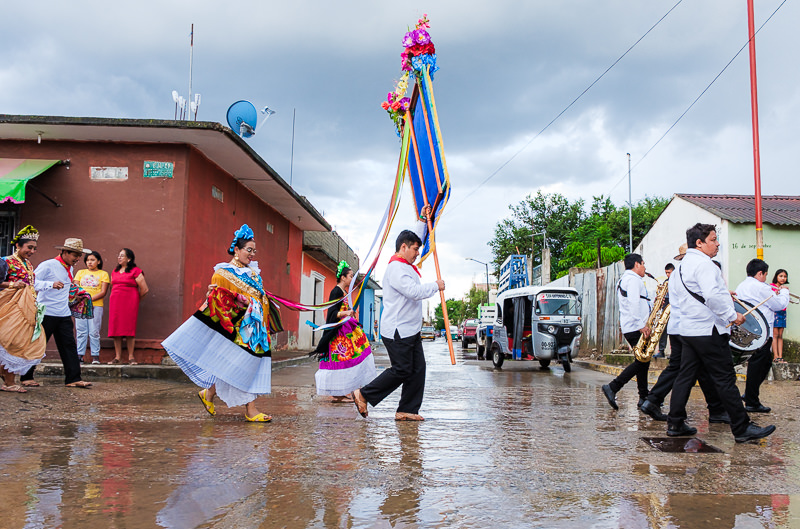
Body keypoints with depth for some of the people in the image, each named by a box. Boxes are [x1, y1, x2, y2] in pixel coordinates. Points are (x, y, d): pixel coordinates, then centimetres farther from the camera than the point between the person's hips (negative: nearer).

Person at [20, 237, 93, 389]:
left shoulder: (69, 268, 14)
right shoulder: (47, 265, -10)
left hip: (64, 314, 7)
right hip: (46, 313, -7)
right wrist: (51, 284, -31)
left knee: (69, 345, 1)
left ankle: (73, 379, 2)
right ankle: (26, 377, 17)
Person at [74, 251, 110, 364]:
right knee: (81, 331, 0)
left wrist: (90, 299, -14)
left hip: (96, 305, -3)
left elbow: (103, 292, -1)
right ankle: (80, 354, 4)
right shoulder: (81, 272, 18)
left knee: (94, 332, -5)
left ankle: (95, 356, -2)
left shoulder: (103, 274, 8)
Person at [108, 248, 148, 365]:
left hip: (129, 303, -5)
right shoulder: (114, 272, 15)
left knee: (129, 328, -6)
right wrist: (114, 300, 18)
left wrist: (135, 300, 7)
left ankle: (131, 357, 0)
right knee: (116, 328, 1)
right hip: (115, 303, 5)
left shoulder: (135, 271, -5)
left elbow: (145, 289, -5)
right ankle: (118, 356, 7)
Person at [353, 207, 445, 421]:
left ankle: (406, 410, 11)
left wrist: (423, 219, 27)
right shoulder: (396, 268, -17)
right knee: (401, 370, -5)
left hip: (410, 330, 10)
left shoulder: (405, 264, 15)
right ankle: (363, 395, 6)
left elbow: (415, 238, 32)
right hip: (398, 332, -10)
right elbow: (415, 291, -26)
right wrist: (436, 286, -12)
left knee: (417, 369, 7)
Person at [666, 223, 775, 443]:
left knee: (685, 376, 10)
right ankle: (742, 428, 4)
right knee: (725, 379, -3)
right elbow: (712, 296, -27)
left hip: (688, 329, 9)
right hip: (708, 331, -9)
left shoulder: (682, 265, 16)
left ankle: (675, 423, 13)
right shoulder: (703, 264, -15)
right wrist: (732, 315, -17)